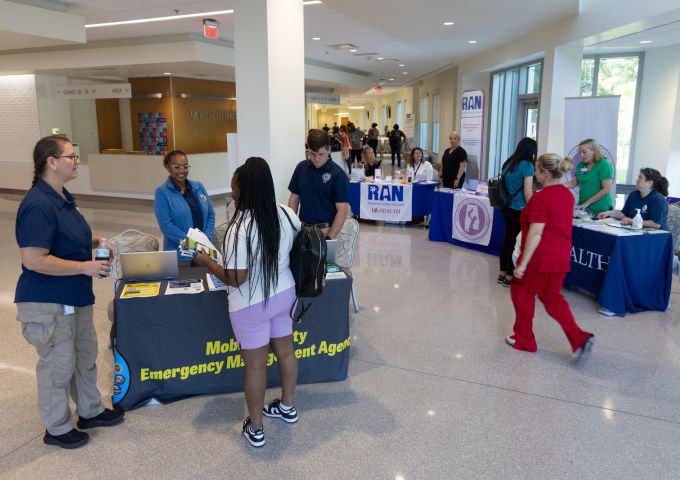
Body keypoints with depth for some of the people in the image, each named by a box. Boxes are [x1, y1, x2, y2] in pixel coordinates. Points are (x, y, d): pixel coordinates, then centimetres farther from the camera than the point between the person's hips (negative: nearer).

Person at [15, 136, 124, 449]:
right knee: (58, 364, 7)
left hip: (74, 296, 10)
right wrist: (85, 267, -24)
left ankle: (90, 411, 40)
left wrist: (95, 242, 5)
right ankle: (57, 429, 27)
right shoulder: (38, 205, -24)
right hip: (49, 302, -10)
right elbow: (33, 260, -28)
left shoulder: (62, 197, 7)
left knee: (86, 354, 21)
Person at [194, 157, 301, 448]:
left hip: (251, 306, -6)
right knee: (285, 352, 22)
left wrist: (206, 263, -7)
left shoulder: (240, 228, -26)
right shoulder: (288, 215, -7)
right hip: (285, 295, 6)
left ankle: (255, 429, 26)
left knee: (255, 365, 9)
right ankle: (287, 407, 43)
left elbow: (235, 279, -23)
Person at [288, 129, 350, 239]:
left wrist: (329, 237, -23)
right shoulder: (301, 168, 1)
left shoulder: (338, 174, -12)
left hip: (325, 229, -4)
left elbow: (342, 210, -14)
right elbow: (294, 198, 9)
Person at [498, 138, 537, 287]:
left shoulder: (508, 163, 9)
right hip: (519, 210, -7)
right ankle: (510, 277, 10)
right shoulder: (527, 165, -13)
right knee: (516, 242, 2)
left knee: (507, 239, 15)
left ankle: (503, 273, 23)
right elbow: (527, 193, -16)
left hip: (506, 208, 7)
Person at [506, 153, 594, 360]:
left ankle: (524, 340, 25)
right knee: (552, 297, 19)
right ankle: (580, 339, 6)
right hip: (561, 257, 8)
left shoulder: (540, 198, -19)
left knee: (522, 293, 13)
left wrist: (522, 264, -19)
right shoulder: (568, 195, 7)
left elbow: (535, 234, -22)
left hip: (540, 257, -8)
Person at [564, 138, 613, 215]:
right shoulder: (581, 165, 7)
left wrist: (587, 202, -17)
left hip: (600, 209, -5)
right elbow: (573, 183, 10)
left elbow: (606, 189, -16)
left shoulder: (604, 165, -11)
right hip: (583, 207, 5)